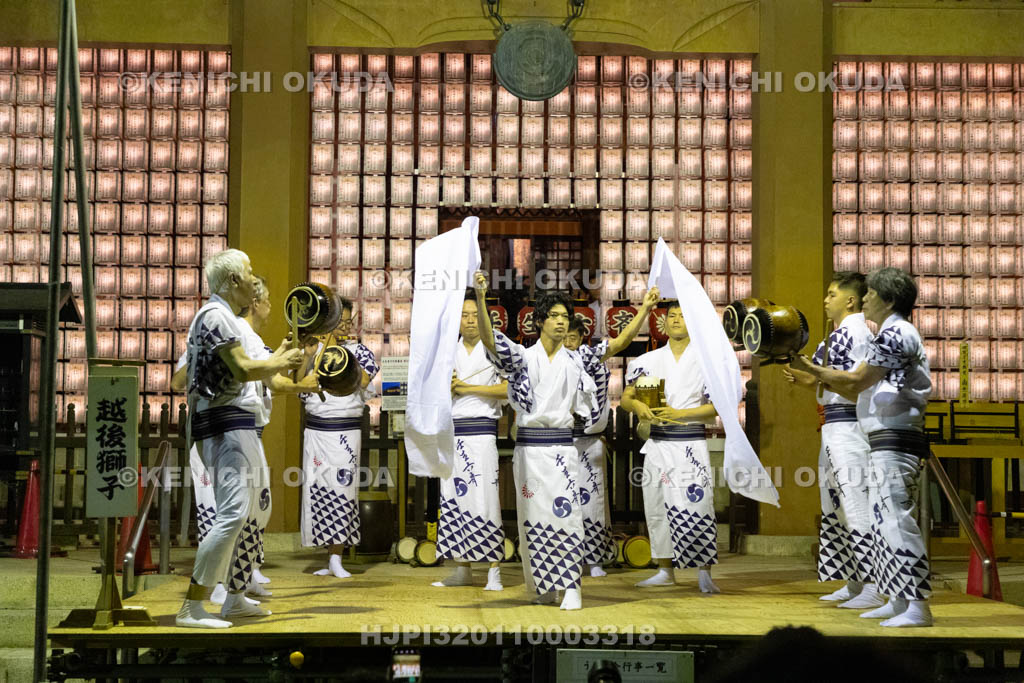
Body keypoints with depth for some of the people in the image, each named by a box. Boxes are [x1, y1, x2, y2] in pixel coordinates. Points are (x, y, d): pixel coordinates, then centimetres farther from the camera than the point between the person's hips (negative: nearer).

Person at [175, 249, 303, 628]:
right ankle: (191, 608, -16)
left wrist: (278, 360, 17)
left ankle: (236, 598, 28)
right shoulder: (215, 315, -12)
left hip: (237, 424, 11)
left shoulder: (224, 316, 21)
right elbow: (244, 369, -21)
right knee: (234, 512, -17)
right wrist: (281, 363, -6)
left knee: (248, 511, 17)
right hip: (224, 425, -11)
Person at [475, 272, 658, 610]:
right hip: (529, 446, -1)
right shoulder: (523, 357, 3)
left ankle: (570, 587, -3)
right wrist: (481, 297, -26)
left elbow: (619, 343, 6)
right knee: (534, 516, 5)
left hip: (562, 447, 1)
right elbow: (488, 338, -13)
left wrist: (644, 310, -2)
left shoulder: (576, 359, 9)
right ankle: (543, 586, 19)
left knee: (566, 513, -7)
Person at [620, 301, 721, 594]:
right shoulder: (649, 360, 9)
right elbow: (626, 397, 10)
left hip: (692, 443, -4)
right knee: (657, 507, 7)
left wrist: (679, 414, -15)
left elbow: (717, 406, -4)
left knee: (697, 506, -12)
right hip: (658, 444, 4)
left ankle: (704, 573, -5)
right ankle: (665, 570, 18)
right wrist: (637, 406, -13)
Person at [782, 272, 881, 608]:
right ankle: (854, 584, 22)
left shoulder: (857, 332, -11)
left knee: (856, 506, -10)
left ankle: (874, 588, -7)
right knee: (834, 508, 14)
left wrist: (819, 375, -20)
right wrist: (806, 381, 7)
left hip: (849, 427, -11)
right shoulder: (839, 334, 18)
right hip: (833, 428, 11)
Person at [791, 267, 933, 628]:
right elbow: (866, 391, 21)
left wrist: (810, 367, -5)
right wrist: (823, 380, 18)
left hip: (894, 440, -11)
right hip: (888, 443, 11)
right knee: (887, 521, 13)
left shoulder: (894, 333, -11)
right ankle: (898, 601, 18)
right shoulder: (897, 334, 21)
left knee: (896, 520, -12)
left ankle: (918, 607, -11)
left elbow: (855, 381, -13)